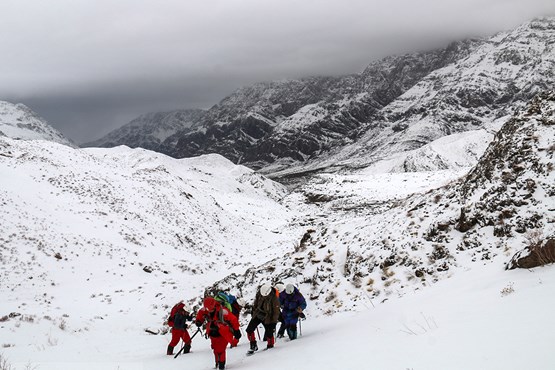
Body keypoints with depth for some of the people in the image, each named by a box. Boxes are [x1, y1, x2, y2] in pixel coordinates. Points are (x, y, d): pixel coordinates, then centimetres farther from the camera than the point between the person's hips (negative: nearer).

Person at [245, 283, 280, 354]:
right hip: (257, 315, 4)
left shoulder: (274, 299, -25)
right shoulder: (259, 293, -12)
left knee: (269, 333, -5)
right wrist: (253, 310, 19)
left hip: (267, 318, -4)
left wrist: (274, 323, -15)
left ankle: (270, 346, 21)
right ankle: (253, 346, 9)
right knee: (249, 330, -3)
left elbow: (276, 312, -17)